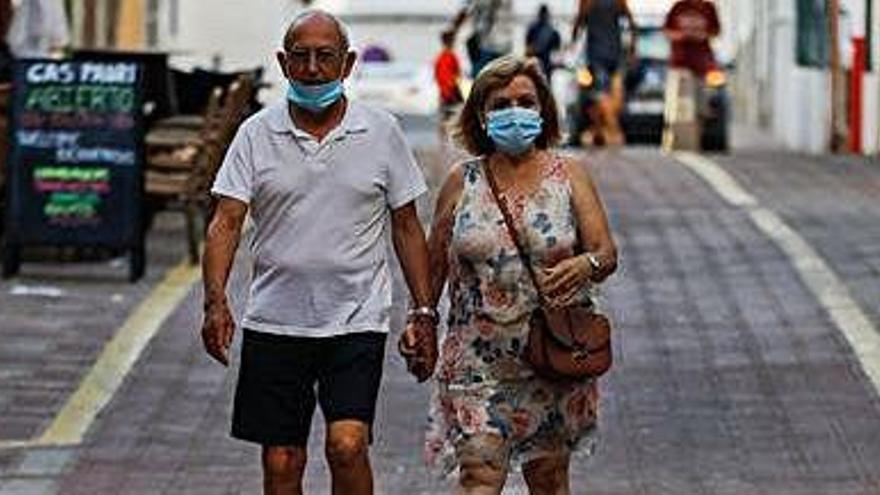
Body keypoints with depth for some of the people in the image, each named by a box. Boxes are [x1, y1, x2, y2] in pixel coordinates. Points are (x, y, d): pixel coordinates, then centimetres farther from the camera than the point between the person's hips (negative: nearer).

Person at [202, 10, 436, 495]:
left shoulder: (381, 132, 3)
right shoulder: (257, 133, 1)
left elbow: (405, 225, 9)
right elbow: (226, 222, -4)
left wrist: (422, 311, 5)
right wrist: (216, 303, -19)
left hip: (356, 322, -1)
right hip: (275, 321, 1)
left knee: (347, 446, -17)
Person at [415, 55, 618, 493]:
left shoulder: (568, 176, 2)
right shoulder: (462, 182, 3)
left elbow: (606, 254, -5)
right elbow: (435, 264, 10)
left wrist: (583, 266, -26)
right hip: (477, 356, -1)